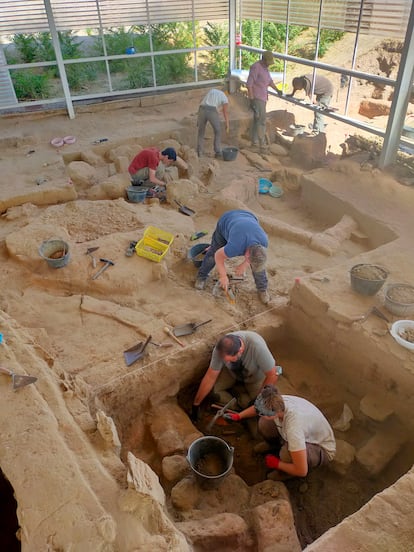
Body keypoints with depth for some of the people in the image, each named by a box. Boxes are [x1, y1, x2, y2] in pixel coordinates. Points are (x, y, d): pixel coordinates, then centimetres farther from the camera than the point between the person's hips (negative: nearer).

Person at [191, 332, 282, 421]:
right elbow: (210, 377, -21)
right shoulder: (221, 349, -32)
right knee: (215, 390, -21)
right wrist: (196, 404, -16)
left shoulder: (257, 346, -43)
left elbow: (272, 375, -30)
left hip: (255, 376, -1)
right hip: (233, 372, 1)